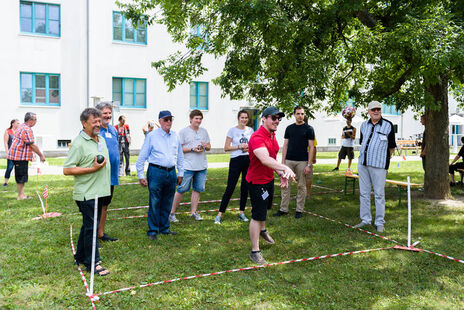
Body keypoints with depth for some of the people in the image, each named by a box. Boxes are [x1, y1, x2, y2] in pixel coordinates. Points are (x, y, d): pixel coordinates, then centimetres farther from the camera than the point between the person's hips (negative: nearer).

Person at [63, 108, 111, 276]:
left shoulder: (101, 139, 13)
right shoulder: (78, 143, -14)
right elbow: (66, 170, -17)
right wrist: (92, 169, -21)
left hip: (100, 191, 8)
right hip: (86, 193, -8)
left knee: (89, 225, 17)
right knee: (90, 226, -1)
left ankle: (81, 256, 32)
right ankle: (93, 262, 9)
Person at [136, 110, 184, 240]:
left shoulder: (175, 136, 11)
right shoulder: (151, 136, -2)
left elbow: (180, 156, 20)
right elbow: (142, 157, -1)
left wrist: (180, 173, 18)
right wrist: (141, 175, -4)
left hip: (171, 173, 5)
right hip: (156, 172, -4)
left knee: (167, 203, 12)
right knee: (154, 203, -1)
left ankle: (164, 228, 27)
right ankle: (153, 231, 12)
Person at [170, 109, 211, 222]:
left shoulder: (204, 131, 13)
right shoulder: (183, 132, -3)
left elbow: (209, 146, 18)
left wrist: (205, 146, -5)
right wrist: (192, 149, -16)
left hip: (202, 166, 6)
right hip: (188, 166, -5)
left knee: (198, 189, 9)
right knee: (182, 189, -4)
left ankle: (193, 212, 20)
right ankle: (172, 213, 8)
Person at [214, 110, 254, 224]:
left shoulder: (250, 130, 9)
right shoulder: (232, 130, -3)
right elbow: (226, 148, -5)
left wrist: (249, 148, -6)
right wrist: (239, 146, -14)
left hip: (248, 160, 4)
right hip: (236, 160, -4)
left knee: (245, 187, 9)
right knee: (230, 188, -7)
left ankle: (241, 213, 21)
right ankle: (220, 214, -1)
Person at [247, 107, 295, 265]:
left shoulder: (272, 136, 6)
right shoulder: (257, 137, -27)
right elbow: (265, 159, -44)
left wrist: (281, 174, 3)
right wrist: (285, 168, -56)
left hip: (269, 179, 10)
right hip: (257, 182, -10)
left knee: (266, 206, 30)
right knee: (257, 216, -5)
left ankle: (263, 230, 57)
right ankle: (255, 252, 7)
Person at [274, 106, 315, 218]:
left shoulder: (309, 129, 0)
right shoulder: (289, 128, 10)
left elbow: (311, 147, -3)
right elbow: (285, 146, 10)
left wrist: (309, 165, -10)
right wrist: (282, 162, 2)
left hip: (302, 162, -3)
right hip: (289, 160, 3)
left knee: (301, 186, 5)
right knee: (285, 185, 4)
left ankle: (299, 210, 15)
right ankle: (284, 209, 13)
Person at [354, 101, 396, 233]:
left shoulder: (388, 125, -2)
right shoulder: (364, 125, 10)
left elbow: (391, 146, 3)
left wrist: (383, 159, 6)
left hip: (378, 165, -5)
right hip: (362, 163, 5)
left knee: (379, 194, 0)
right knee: (364, 193, 10)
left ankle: (380, 222, 11)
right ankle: (365, 219, 21)